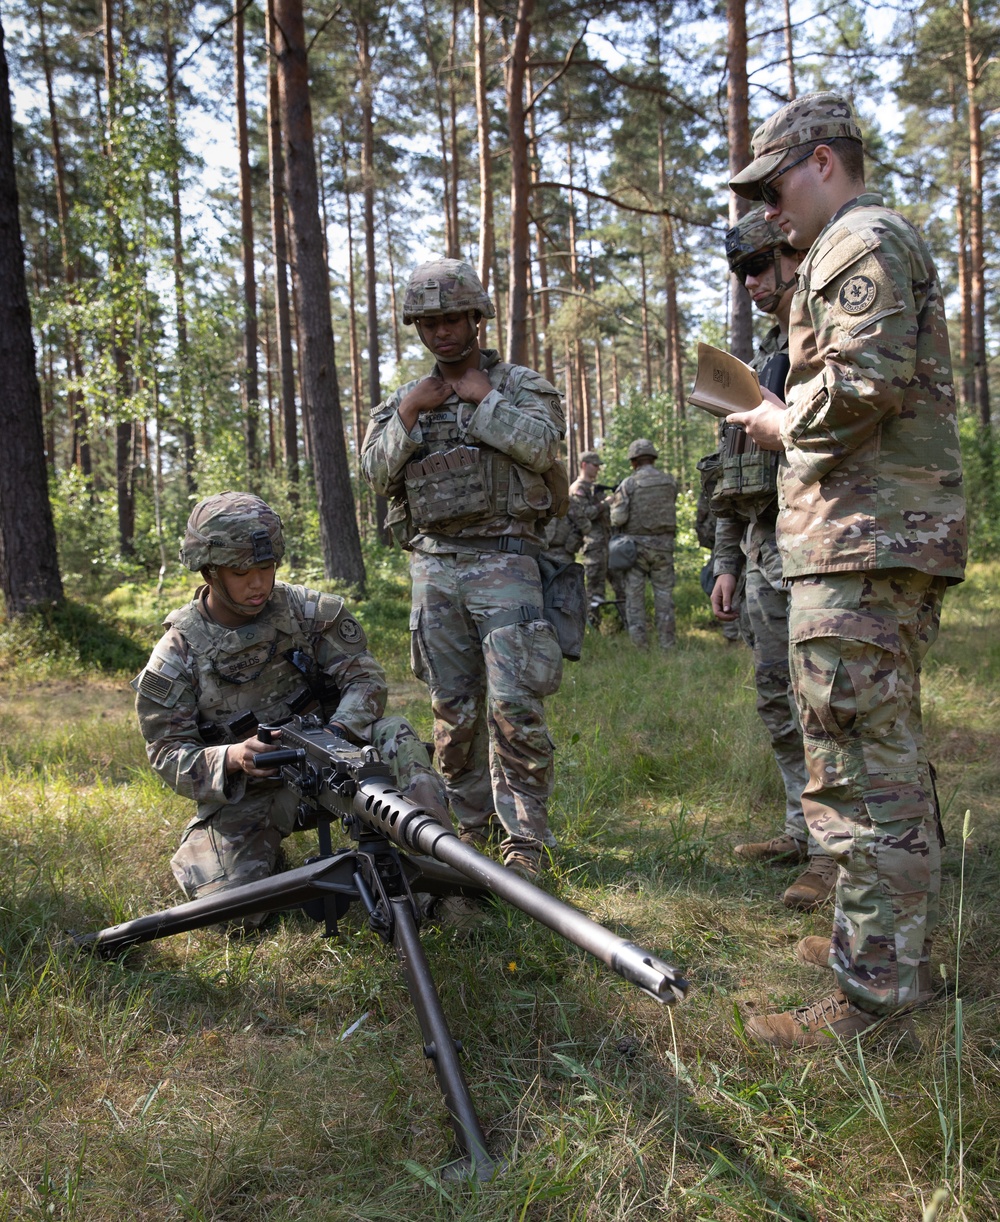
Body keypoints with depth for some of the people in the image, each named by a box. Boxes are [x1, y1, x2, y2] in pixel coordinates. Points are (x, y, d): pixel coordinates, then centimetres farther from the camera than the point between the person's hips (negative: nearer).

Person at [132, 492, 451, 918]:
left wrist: (336, 736, -29)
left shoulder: (310, 611, -5)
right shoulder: (177, 654, -9)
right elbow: (168, 754, -9)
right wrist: (230, 758, -30)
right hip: (241, 794, -1)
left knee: (394, 734, -25)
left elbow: (364, 679, -8)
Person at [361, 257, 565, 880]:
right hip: (434, 566, 4)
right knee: (454, 709, 7)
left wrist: (483, 397, -5)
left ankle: (527, 838, -3)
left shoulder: (523, 383, 7)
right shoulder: (404, 397, 18)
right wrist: (407, 414, -4)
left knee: (514, 704, -12)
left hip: (503, 561, -4)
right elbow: (377, 472, 7)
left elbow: (540, 445, -12)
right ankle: (471, 826, 20)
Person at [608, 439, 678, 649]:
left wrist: (613, 503, 6)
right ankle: (667, 642, 9)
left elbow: (618, 518, -14)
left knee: (634, 594, 6)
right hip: (663, 545, 2)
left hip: (636, 545, -2)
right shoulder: (670, 481, 2)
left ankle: (638, 643, 3)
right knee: (664, 594, 8)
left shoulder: (628, 484, -9)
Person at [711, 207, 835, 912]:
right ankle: (804, 830, 23)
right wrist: (728, 562, 20)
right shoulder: (764, 358, 23)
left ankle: (839, 852, 0)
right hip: (762, 554, 9)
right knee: (778, 701, 12)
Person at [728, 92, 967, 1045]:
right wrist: (791, 423, 16)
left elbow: (863, 382, -22)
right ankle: (901, 944, 28)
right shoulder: (888, 247, 26)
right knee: (888, 754, 16)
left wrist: (783, 423, -6)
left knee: (860, 766, -9)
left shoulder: (860, 243, -7)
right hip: (894, 533, 11)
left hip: (862, 538, -11)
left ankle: (873, 989, -3)